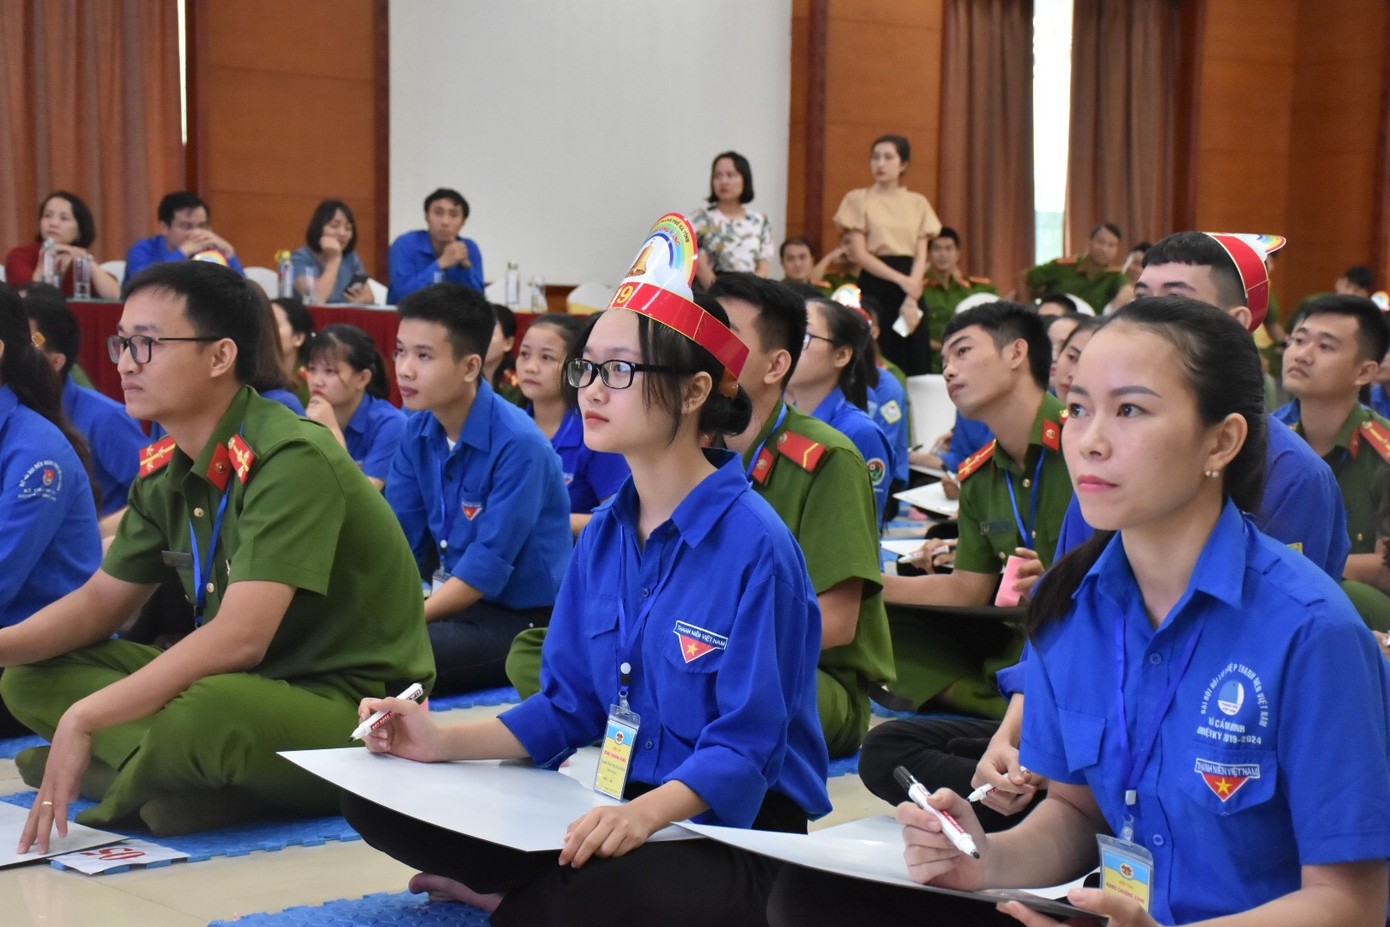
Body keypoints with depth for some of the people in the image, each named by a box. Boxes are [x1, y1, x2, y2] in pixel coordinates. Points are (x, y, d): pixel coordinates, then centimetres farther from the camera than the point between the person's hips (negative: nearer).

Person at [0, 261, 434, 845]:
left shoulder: (292, 461, -22)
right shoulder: (165, 470, 5)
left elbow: (240, 637, -30)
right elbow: (102, 599, 14)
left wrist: (83, 719, -30)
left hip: (351, 706, -8)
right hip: (242, 686, 8)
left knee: (205, 713, -38)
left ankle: (133, 790, -6)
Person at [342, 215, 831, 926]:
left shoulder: (755, 546, -17)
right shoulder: (604, 535, 7)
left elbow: (745, 749, -20)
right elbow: (566, 707, 11)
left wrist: (645, 813, -38)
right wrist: (445, 742, -4)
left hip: (731, 825, -7)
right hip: (613, 806, 7)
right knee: (376, 799, -1)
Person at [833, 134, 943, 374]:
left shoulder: (918, 203, 12)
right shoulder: (858, 199, 4)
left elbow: (921, 256, 4)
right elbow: (860, 253, -4)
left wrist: (912, 299, -11)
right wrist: (901, 280, -14)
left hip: (911, 283, 3)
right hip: (875, 287, -3)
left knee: (916, 367, -3)